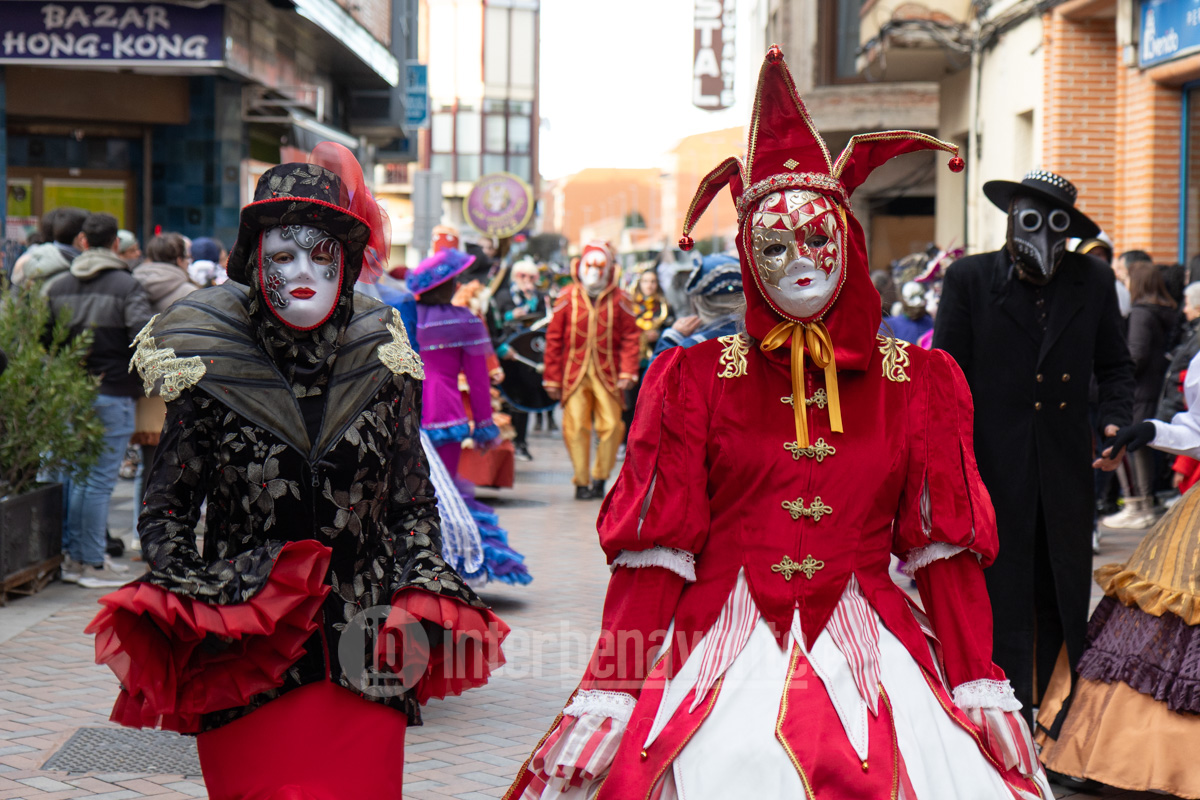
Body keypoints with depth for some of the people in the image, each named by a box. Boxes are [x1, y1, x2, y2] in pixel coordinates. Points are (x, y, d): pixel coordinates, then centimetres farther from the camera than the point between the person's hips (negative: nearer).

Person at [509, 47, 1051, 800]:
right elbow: (653, 550, 2)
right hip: (720, 652, -1)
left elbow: (945, 548, 7)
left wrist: (978, 694, 0)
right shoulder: (696, 378, 6)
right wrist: (610, 697, -5)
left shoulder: (917, 383, 10)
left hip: (866, 653, 1)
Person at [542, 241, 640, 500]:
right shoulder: (568, 298, 2)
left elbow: (630, 337, 5)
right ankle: (581, 482, 7)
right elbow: (554, 339, 5)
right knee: (576, 427, -4)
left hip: (607, 375, 1)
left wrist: (627, 372, -6)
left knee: (611, 425, -3)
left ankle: (600, 477, 15)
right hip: (574, 372, -1)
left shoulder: (618, 299, 4)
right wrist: (552, 378, 3)